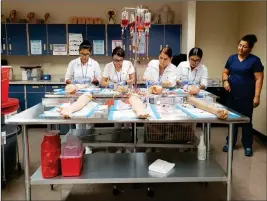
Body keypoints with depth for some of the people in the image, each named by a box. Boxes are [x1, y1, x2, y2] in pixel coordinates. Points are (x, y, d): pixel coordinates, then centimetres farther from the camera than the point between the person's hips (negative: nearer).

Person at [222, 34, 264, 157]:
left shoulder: (254, 60, -5)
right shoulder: (232, 58, 7)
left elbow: (259, 79, -8)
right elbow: (225, 72, 16)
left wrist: (257, 96, -14)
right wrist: (225, 81, -6)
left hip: (246, 96, -4)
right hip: (231, 95, 4)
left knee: (246, 121, 5)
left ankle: (247, 146, 19)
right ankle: (230, 143, 24)